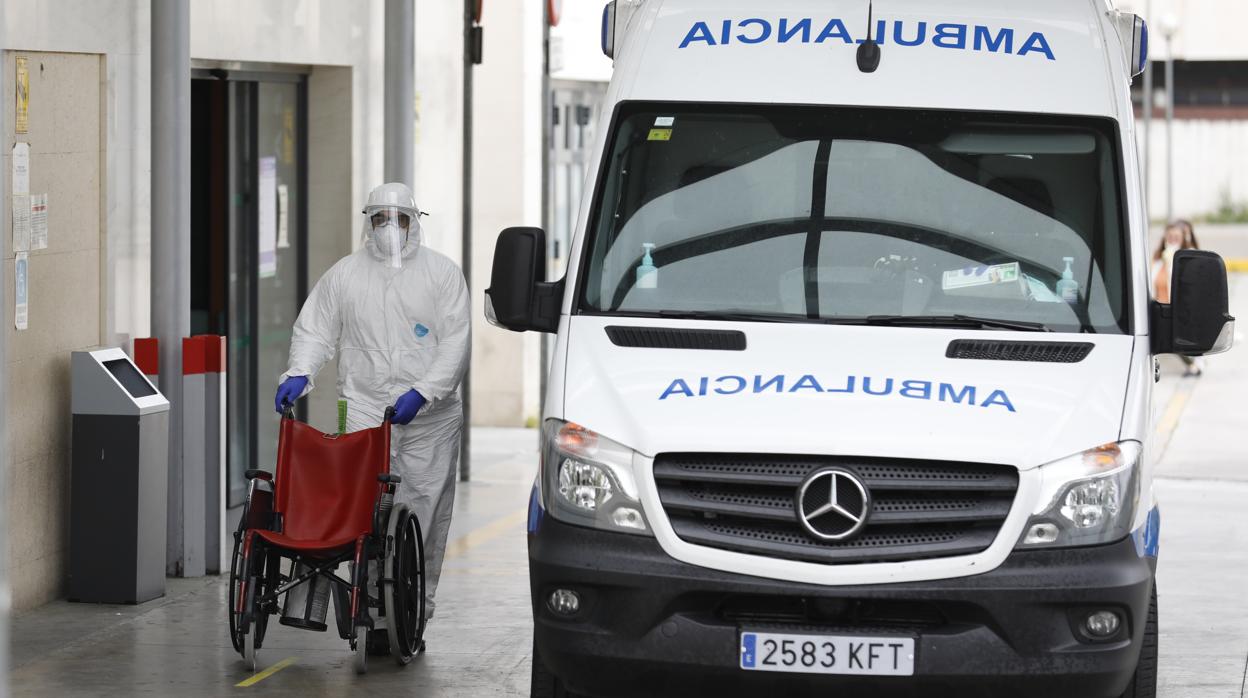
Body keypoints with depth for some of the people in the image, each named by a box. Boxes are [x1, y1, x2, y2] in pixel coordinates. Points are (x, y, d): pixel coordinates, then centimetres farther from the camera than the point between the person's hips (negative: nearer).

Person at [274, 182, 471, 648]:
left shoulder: (442, 274, 6)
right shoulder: (344, 275, 12)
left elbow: (456, 342, -2)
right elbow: (315, 330, 12)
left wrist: (423, 393, -15)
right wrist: (299, 374, -8)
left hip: (430, 419, 0)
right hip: (364, 413, 1)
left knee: (424, 520, 0)